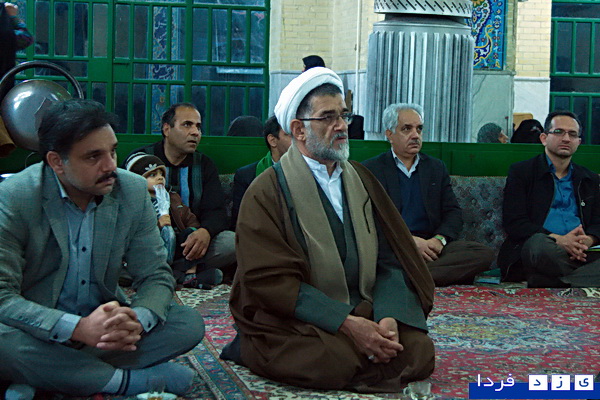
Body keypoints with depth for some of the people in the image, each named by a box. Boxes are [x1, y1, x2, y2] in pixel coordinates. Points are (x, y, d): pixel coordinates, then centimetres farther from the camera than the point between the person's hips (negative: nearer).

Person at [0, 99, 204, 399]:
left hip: (102, 324, 4)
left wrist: (137, 321, -26)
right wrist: (78, 328, -35)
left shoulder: (134, 192, -4)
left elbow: (156, 276, -2)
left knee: (189, 324, -17)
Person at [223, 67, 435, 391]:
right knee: (338, 361, -33)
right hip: (291, 321, -5)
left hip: (361, 313, 5)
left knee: (418, 351, -18)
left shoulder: (361, 179, 12)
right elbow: (272, 280, -15)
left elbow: (389, 259, 5)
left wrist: (388, 316, -15)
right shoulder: (267, 192, -6)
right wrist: (346, 324, -23)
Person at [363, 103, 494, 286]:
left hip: (430, 245, 5)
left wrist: (439, 239, -7)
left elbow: (453, 212, 15)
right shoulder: (371, 169, 10)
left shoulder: (436, 168, 23)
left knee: (484, 254, -24)